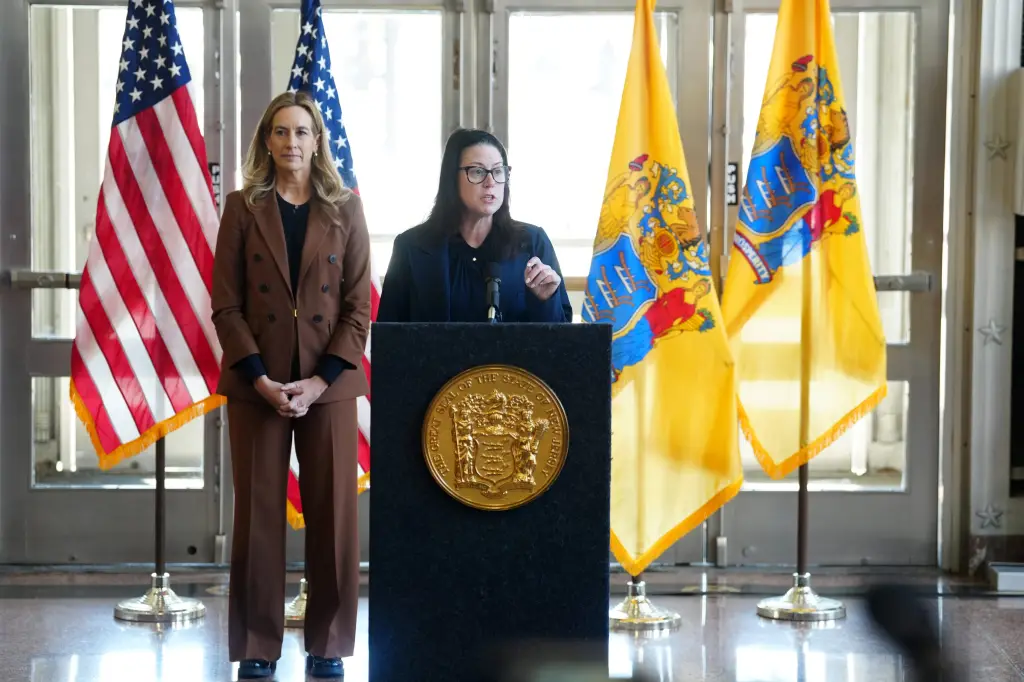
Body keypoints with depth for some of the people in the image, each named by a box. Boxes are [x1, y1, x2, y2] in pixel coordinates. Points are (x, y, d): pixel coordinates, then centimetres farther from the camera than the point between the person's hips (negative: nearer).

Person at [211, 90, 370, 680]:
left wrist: (320, 380, -9)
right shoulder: (244, 208, 4)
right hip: (256, 383, 0)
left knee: (334, 515, 2)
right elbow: (227, 304, 0)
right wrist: (261, 379, -11)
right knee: (258, 515, 3)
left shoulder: (344, 209, 6)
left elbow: (359, 305, 2)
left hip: (329, 383, 1)